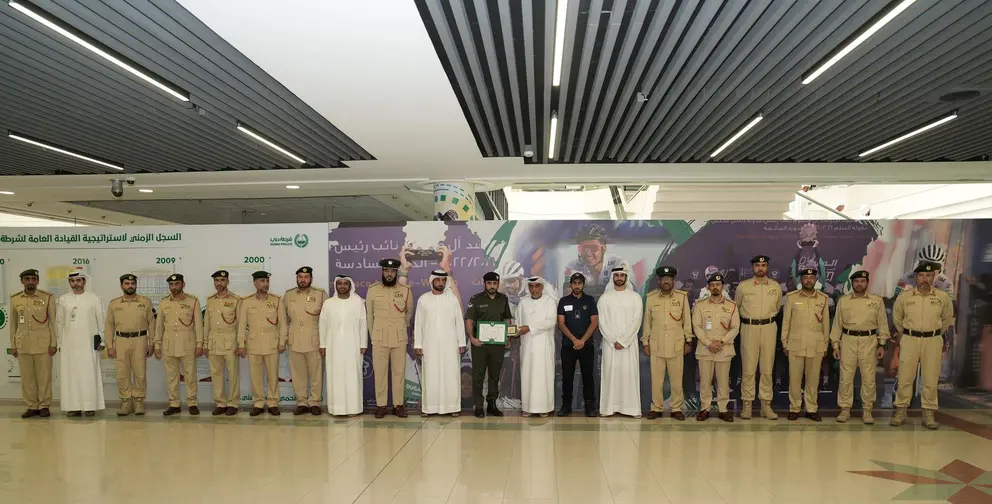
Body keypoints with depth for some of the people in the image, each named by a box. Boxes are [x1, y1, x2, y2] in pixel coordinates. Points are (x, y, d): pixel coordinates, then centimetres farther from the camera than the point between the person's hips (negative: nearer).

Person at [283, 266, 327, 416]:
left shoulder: (321, 294, 0)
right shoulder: (288, 295, 9)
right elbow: (283, 318, 17)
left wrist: (320, 314, -9)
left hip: (314, 340, -2)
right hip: (295, 341, 2)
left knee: (316, 373, 1)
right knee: (297, 373, 6)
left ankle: (314, 403, 10)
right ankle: (301, 403, 15)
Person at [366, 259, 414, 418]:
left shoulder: (405, 290, 1)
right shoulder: (372, 289, 0)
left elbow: (409, 312, 15)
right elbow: (369, 314, 8)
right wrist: (373, 334, 11)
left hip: (399, 338, 1)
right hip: (379, 338, 0)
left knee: (399, 371, 4)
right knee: (380, 372, 2)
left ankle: (398, 405, 12)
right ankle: (380, 405, 10)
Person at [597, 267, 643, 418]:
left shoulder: (635, 297, 2)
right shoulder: (604, 297, 4)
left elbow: (636, 321, -5)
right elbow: (602, 322, -1)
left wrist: (623, 341, -12)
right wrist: (614, 341, -10)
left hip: (629, 342, 0)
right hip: (610, 342, 1)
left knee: (630, 373, -1)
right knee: (610, 373, 1)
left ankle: (632, 408, 5)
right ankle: (608, 407, 5)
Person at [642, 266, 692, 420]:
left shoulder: (682, 296, 0)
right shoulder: (651, 297, 3)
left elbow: (687, 320, 5)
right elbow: (647, 321, 7)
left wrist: (688, 341, 3)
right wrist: (645, 342, 5)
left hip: (676, 345, -1)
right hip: (656, 344, 1)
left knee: (677, 379, 4)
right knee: (656, 378, 4)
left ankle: (677, 409, 15)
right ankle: (656, 408, 14)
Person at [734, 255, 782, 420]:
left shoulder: (776, 287, 5)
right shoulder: (743, 286, 0)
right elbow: (736, 306, 15)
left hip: (768, 328, 2)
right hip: (749, 328, -2)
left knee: (767, 369, 5)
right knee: (748, 368, -1)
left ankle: (766, 404, 12)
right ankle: (746, 404, 6)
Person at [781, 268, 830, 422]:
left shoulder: (823, 298, 4)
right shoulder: (791, 297, -1)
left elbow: (826, 322, 9)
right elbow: (786, 321, 2)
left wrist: (826, 344, 9)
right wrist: (784, 342, 1)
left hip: (816, 345, 2)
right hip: (796, 344, -1)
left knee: (813, 378, 7)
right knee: (795, 378, 2)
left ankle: (811, 409, 18)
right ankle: (794, 408, 13)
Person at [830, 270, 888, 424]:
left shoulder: (877, 300, 4)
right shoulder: (843, 300, 5)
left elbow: (882, 323, 6)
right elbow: (837, 324, 6)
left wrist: (882, 344, 1)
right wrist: (835, 345, 2)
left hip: (869, 341, 0)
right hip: (848, 340, 0)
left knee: (868, 378, 3)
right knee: (846, 377, 1)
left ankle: (867, 410, 15)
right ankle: (845, 409, 10)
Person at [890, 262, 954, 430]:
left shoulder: (943, 297, 0)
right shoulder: (904, 296, -2)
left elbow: (947, 319, 17)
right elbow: (897, 318, 15)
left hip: (933, 341, 0)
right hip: (909, 340, 0)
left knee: (931, 379, 4)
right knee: (904, 378, 3)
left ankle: (928, 414, 15)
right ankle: (900, 412, 13)